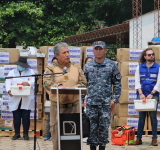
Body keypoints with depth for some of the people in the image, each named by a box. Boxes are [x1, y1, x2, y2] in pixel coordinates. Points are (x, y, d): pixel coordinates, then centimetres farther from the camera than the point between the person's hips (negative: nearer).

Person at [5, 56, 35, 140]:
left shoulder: (30, 72, 13)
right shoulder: (12, 72, 15)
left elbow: (34, 81, -4)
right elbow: (8, 82, 1)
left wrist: (28, 83, -26)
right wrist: (9, 90, -19)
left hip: (26, 99, -1)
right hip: (15, 99, 1)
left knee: (26, 117, -2)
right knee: (16, 117, 2)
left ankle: (25, 134, 5)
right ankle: (17, 133, 10)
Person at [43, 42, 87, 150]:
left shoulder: (76, 67, 11)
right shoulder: (51, 68, 4)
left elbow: (83, 82, 5)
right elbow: (47, 83, -12)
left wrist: (73, 88, -14)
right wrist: (59, 86, -30)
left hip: (74, 106, 2)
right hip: (57, 107, -2)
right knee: (56, 133, -1)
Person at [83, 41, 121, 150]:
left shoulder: (112, 65, 4)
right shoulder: (88, 66, 8)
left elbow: (117, 84, 5)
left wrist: (114, 99, -2)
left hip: (106, 103, -1)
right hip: (91, 102, 1)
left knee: (104, 127, 3)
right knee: (91, 127, 2)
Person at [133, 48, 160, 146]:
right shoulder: (139, 67, 7)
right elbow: (137, 82, 3)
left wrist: (151, 94, -12)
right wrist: (141, 94, -9)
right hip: (141, 95, 2)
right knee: (141, 117, 5)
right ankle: (139, 138, 7)